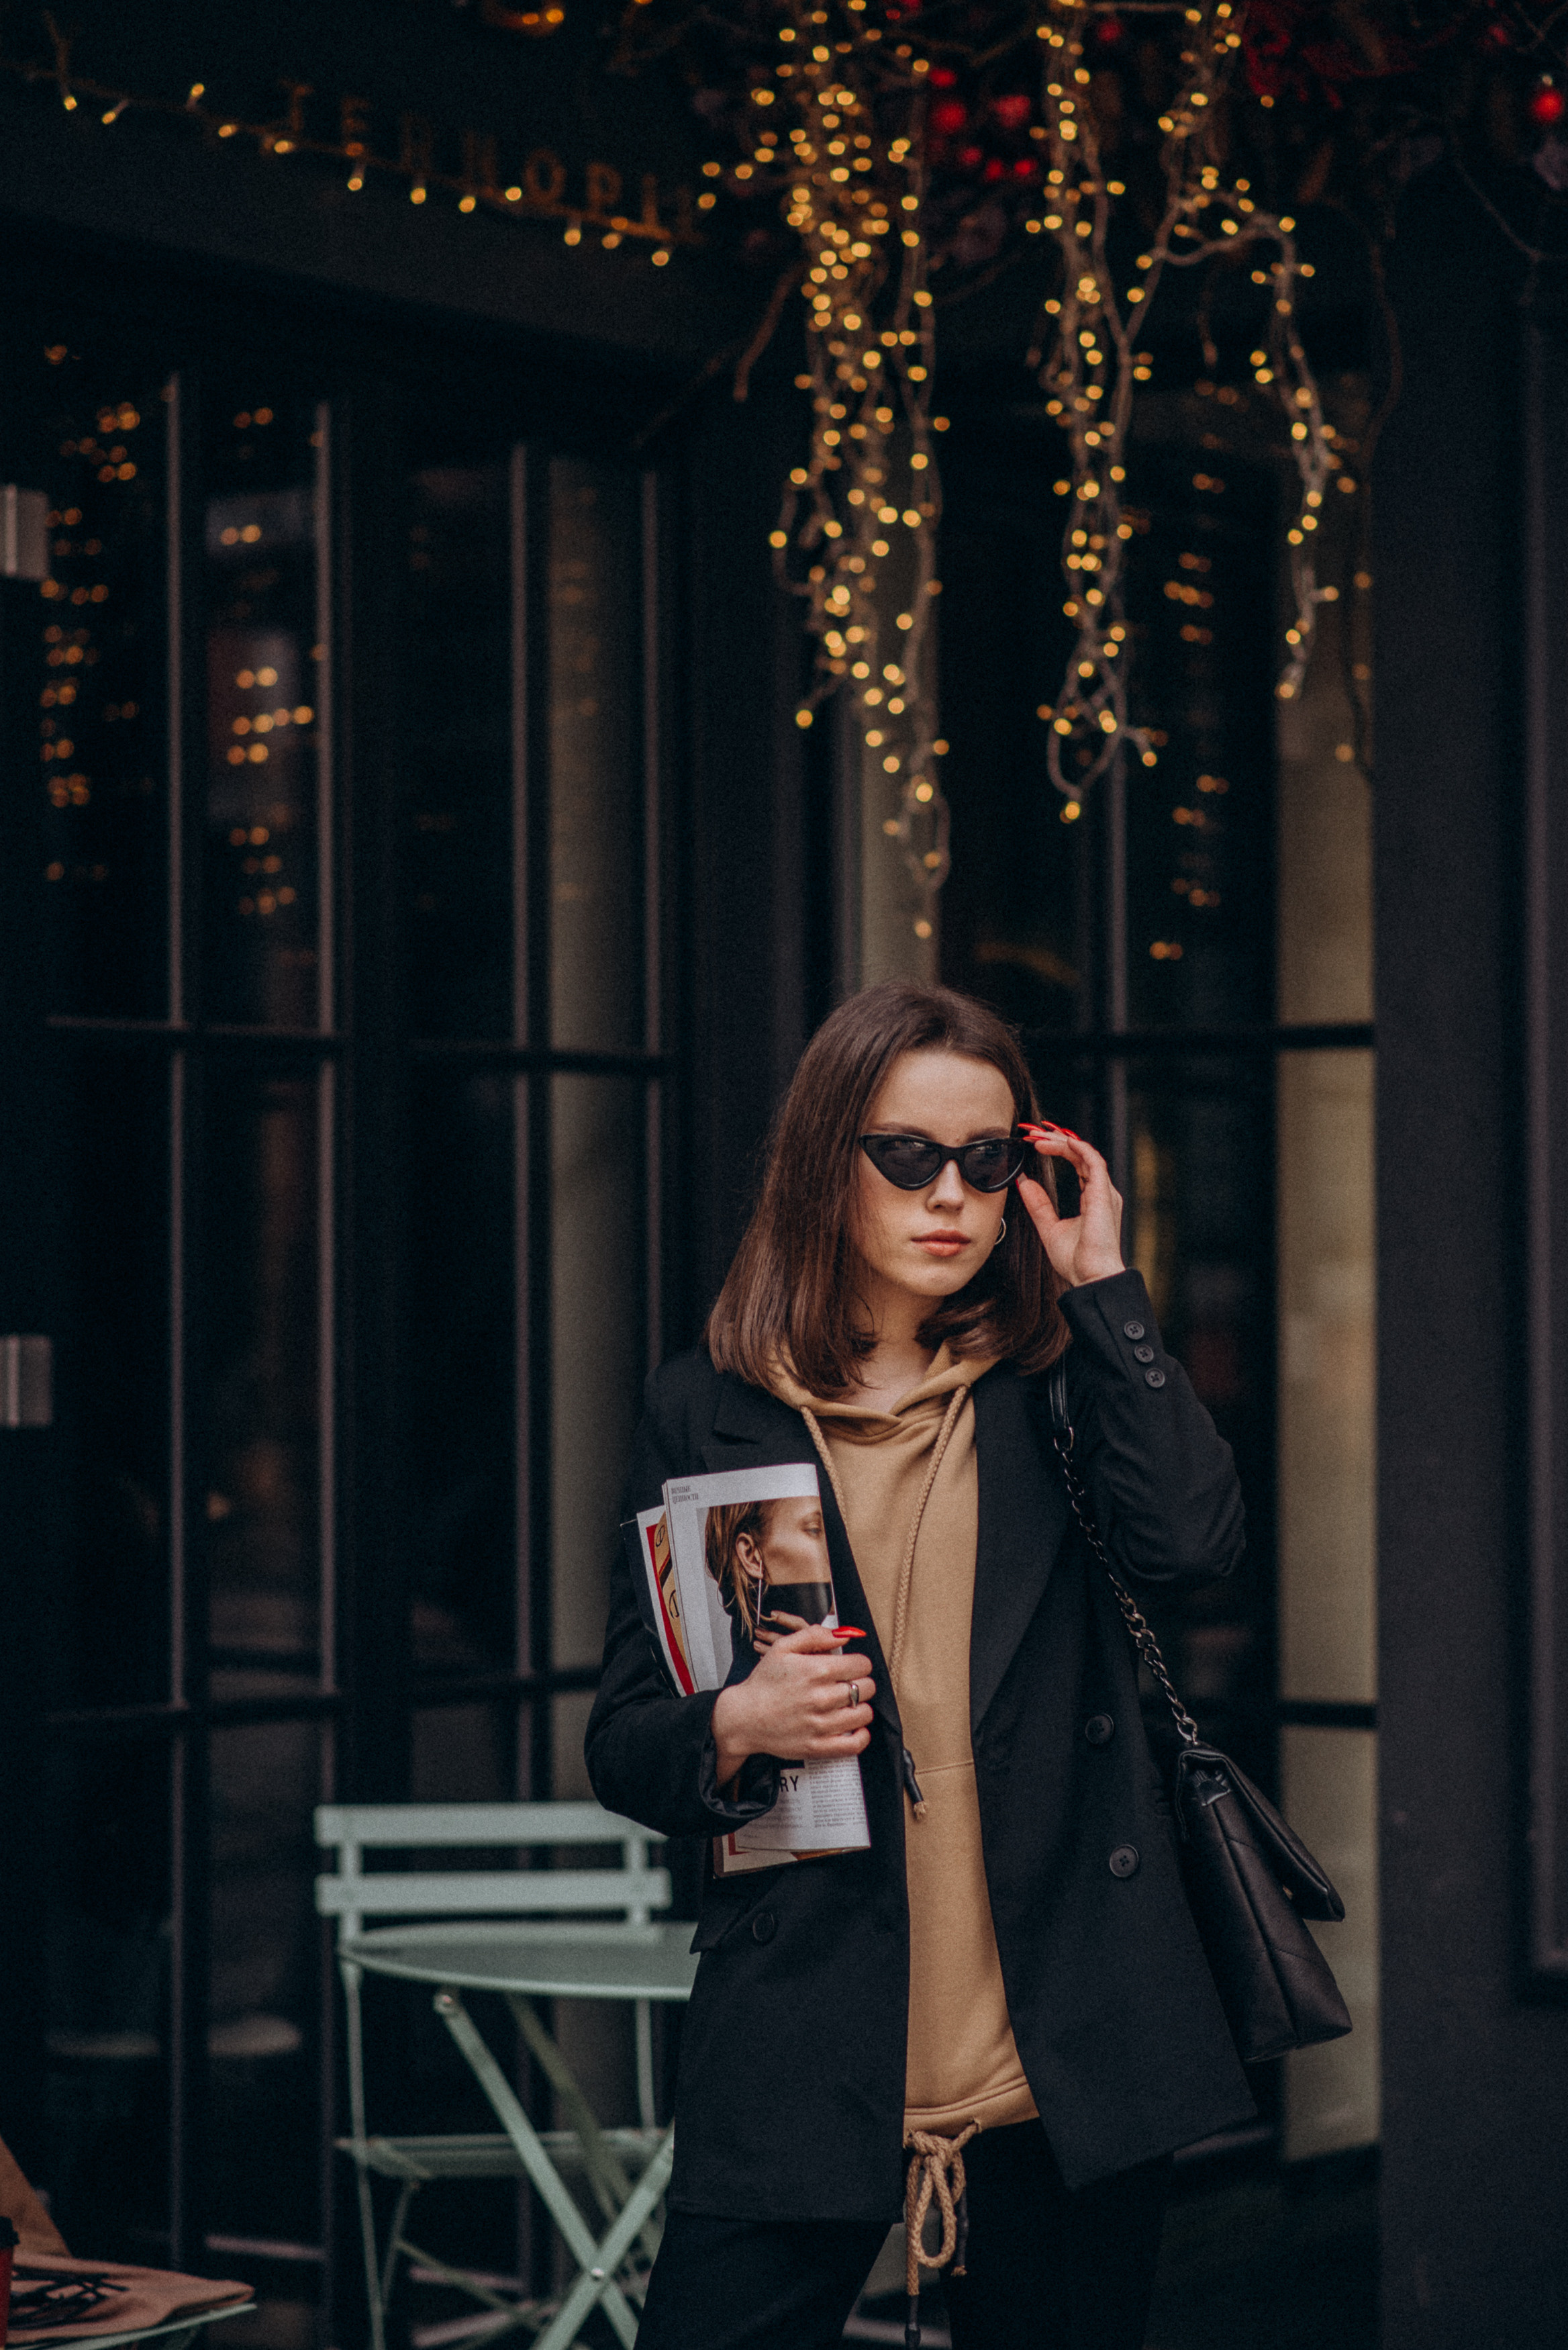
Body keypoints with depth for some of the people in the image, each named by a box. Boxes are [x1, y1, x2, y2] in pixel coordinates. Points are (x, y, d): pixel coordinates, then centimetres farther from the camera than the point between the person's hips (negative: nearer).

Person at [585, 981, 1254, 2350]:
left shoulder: (1052, 1389, 9)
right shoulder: (708, 1415, 5)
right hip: (804, 2052, -1)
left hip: (1061, 2042, 1)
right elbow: (622, 1746, 7)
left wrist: (1103, 1285, -6)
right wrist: (735, 1729, -15)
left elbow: (1194, 1542, -13)